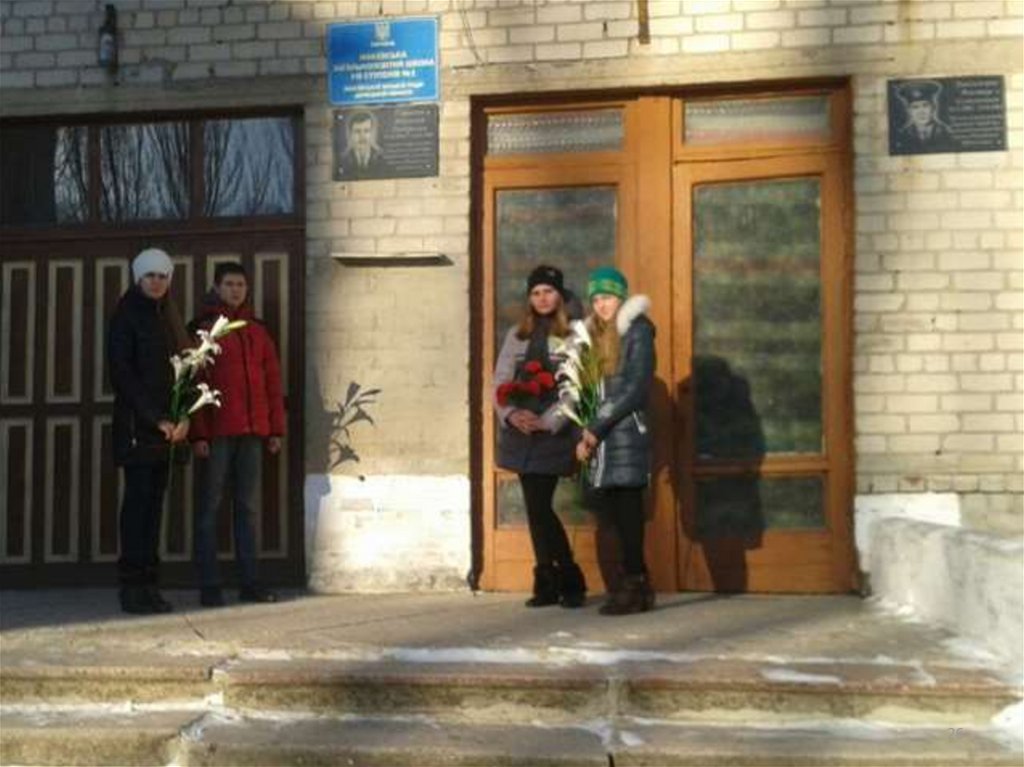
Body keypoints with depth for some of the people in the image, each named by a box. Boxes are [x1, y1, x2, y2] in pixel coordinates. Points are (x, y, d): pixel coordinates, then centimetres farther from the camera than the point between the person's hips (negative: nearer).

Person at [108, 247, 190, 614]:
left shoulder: (168, 316, 17)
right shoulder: (125, 316, -2)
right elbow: (122, 374, -9)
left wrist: (183, 416, -1)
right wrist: (156, 418, -13)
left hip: (167, 427, 6)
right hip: (136, 425, -6)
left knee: (154, 501, 6)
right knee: (138, 499, -5)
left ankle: (148, 584, 11)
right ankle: (132, 587, 0)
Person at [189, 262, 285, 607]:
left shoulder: (258, 332, 15)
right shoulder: (203, 330, 2)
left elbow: (273, 382, 14)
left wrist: (275, 429, 8)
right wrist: (198, 433, -11)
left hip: (252, 432, 4)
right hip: (217, 432, -4)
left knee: (248, 506, 8)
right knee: (210, 506, 0)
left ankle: (249, 582, 13)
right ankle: (209, 586, 5)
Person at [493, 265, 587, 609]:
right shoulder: (516, 335, 13)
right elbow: (500, 381, 8)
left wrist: (548, 421, -17)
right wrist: (511, 414, -9)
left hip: (552, 434, -5)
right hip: (520, 433, 5)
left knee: (539, 507, -9)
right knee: (536, 507, 6)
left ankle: (569, 581, 5)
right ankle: (548, 584, 14)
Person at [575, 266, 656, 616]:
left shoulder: (636, 331, -2)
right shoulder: (595, 335, 19)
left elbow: (635, 389, -10)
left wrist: (597, 429, -11)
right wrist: (584, 435, 4)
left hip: (627, 431, -6)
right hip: (601, 438, 7)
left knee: (625, 506, -7)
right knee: (609, 508, 5)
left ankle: (634, 586, 0)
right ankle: (637, 581, 15)